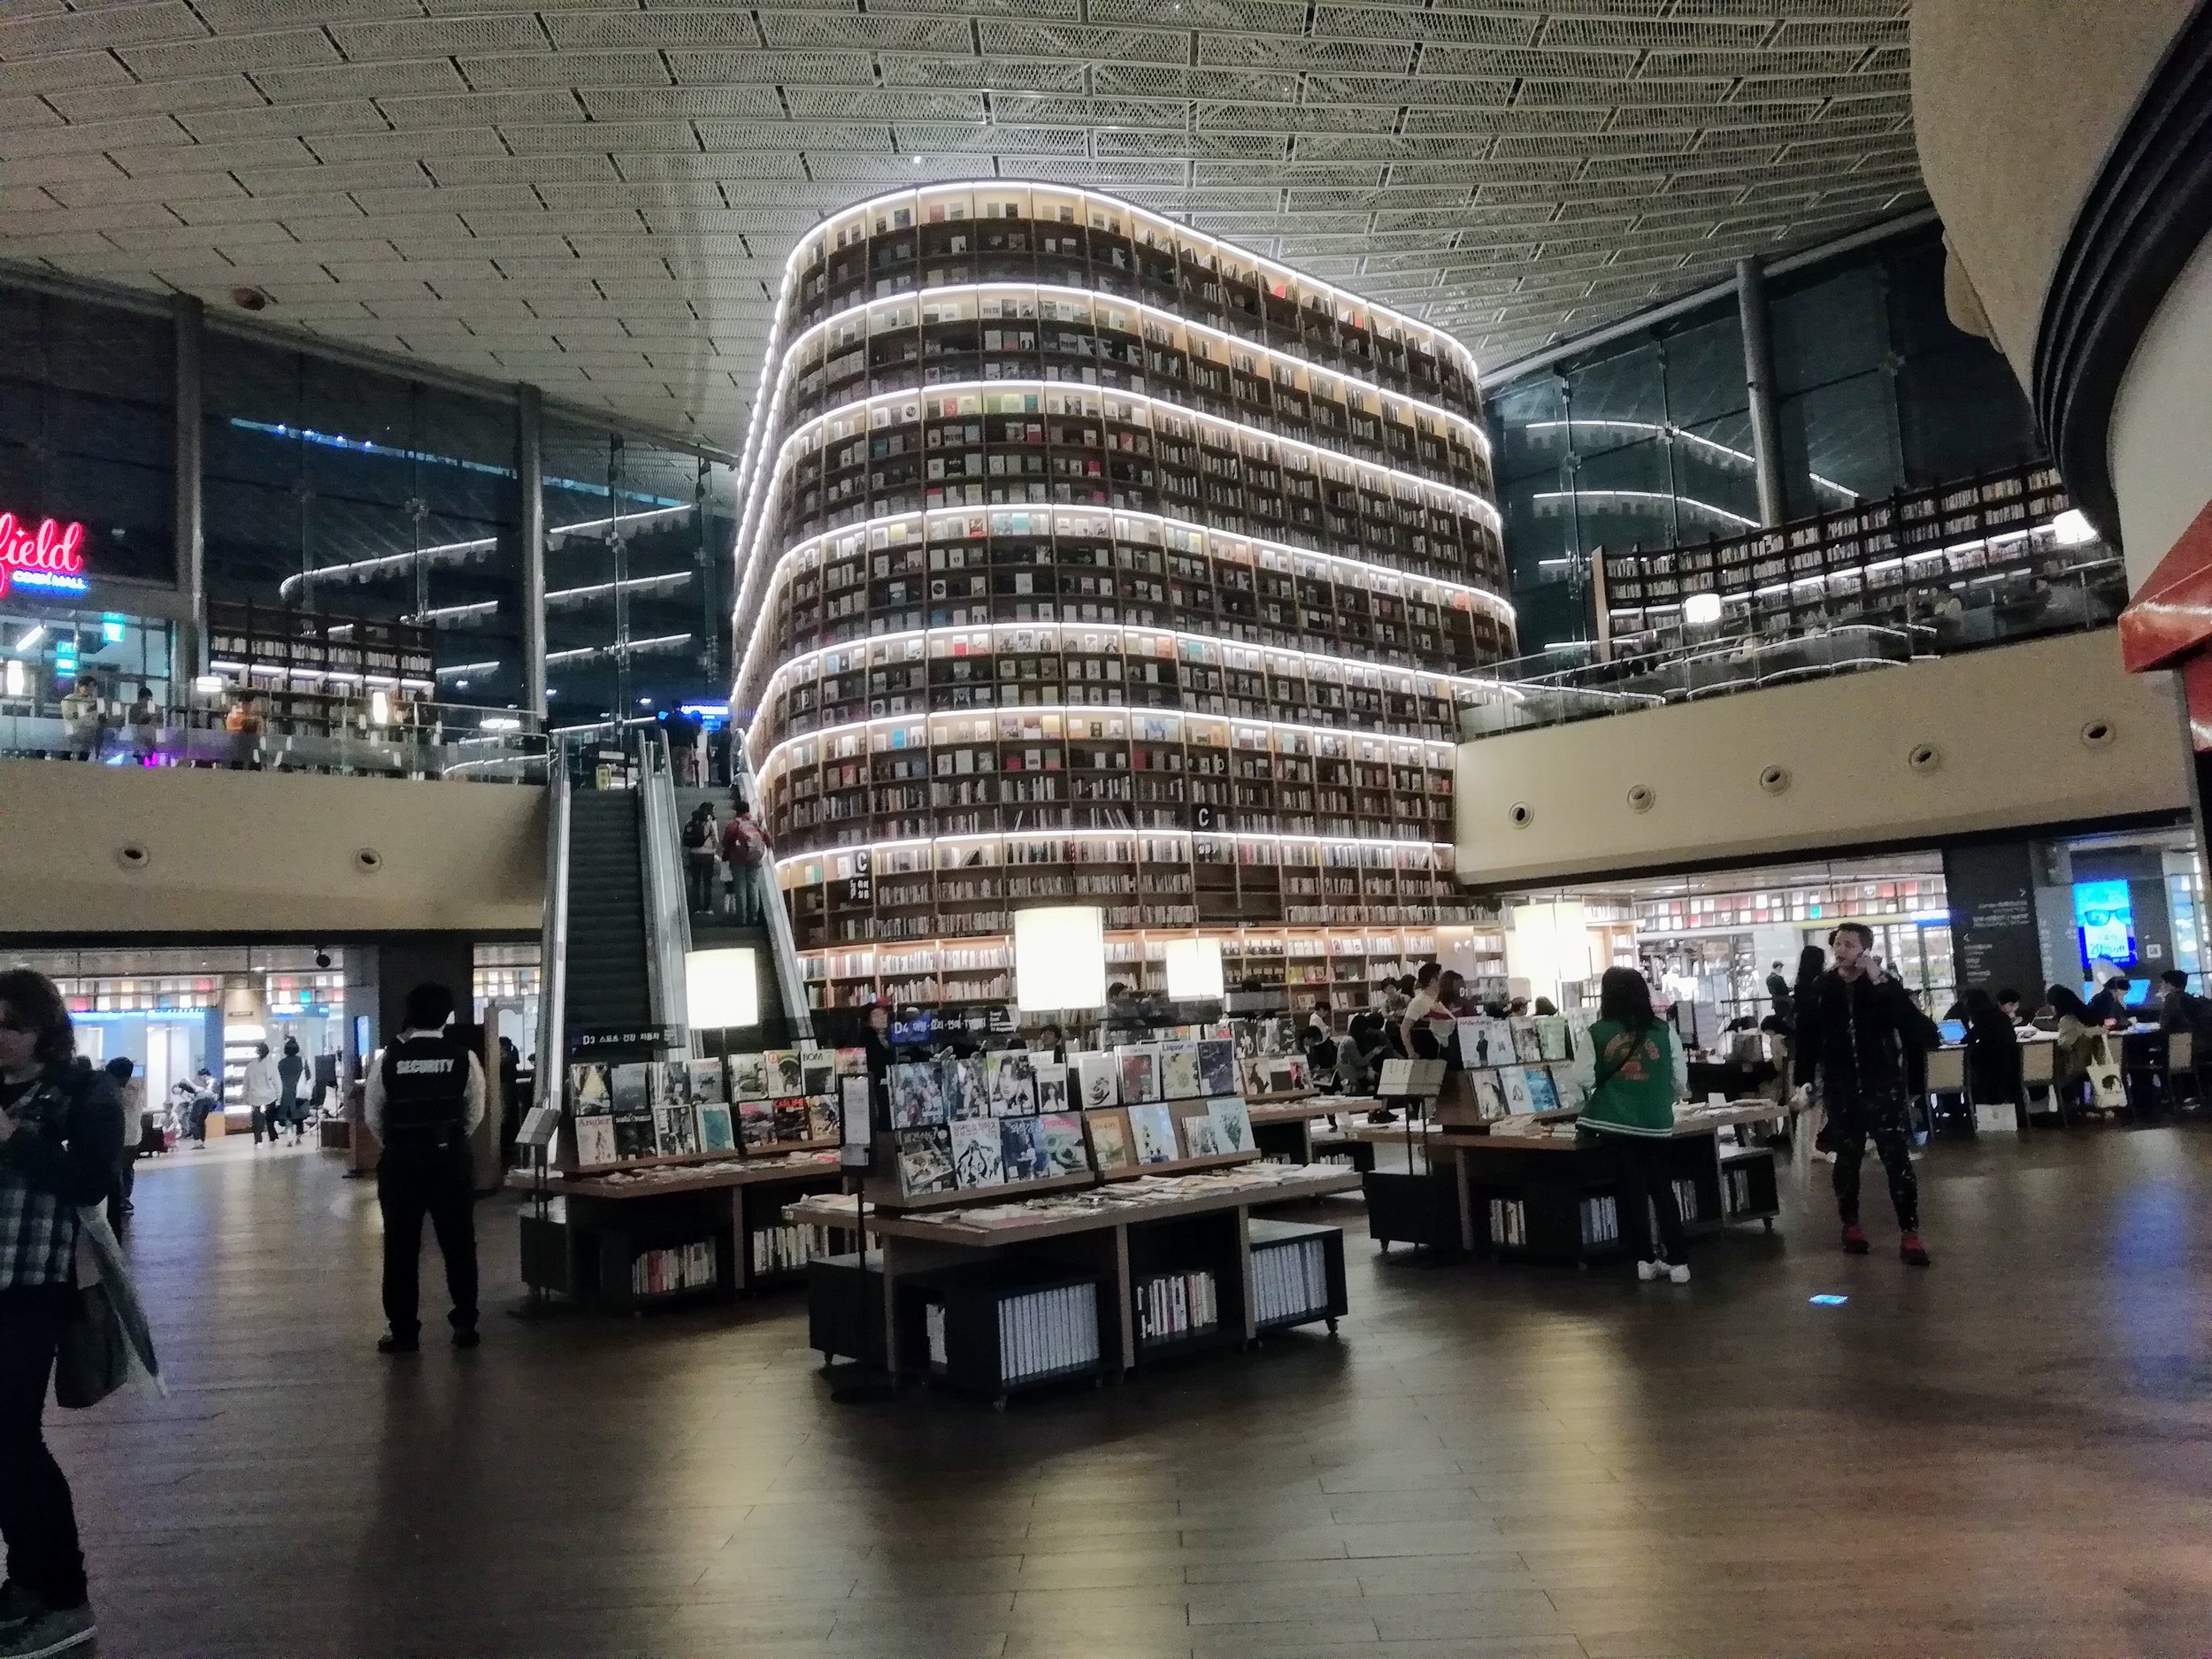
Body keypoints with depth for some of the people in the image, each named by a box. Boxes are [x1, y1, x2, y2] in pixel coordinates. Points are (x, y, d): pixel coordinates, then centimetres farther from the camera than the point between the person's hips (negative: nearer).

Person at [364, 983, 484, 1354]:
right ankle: (465, 1324, 14)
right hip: (452, 1161, 1)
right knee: (459, 1244, 10)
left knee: (401, 1248, 9)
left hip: (401, 1162, -1)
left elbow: (372, 1115, 2)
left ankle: (403, 1332, 13)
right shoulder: (464, 1057, -6)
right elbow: (475, 1113, 2)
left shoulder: (387, 1059, -6)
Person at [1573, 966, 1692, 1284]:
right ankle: (1677, 1261, 12)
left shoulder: (1596, 1034, -6)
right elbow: (1681, 1081, 3)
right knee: (1662, 1191, 13)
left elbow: (1583, 1079, -7)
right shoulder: (1663, 1031, -2)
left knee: (1631, 1192, 9)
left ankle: (1646, 1260, 13)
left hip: (1613, 1124, -1)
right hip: (1655, 1124, 1)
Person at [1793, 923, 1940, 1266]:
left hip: (1883, 1087, -2)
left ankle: (1909, 1233, 2)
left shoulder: (1884, 986, -6)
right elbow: (1807, 1037, 3)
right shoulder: (1820, 989, -1)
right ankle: (1850, 1225, 26)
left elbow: (1920, 1033, -18)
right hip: (1841, 1090, 2)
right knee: (1846, 1161, 12)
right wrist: (1804, 1080, -3)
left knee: (1897, 1160, -3)